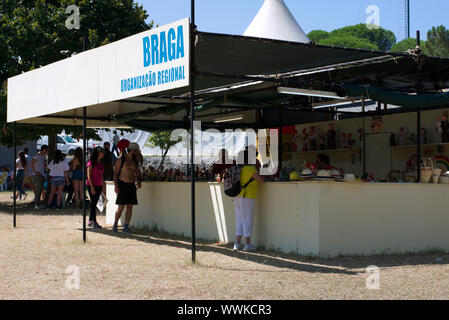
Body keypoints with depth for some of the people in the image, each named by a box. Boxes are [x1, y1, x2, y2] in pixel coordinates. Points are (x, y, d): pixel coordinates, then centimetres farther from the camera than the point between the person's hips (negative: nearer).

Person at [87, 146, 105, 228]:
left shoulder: (101, 163, 11)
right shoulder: (91, 163, -9)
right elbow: (89, 175, -11)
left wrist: (102, 186, 13)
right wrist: (92, 187, -15)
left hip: (99, 186, 7)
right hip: (92, 185, -7)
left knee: (94, 203, 10)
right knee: (93, 203, -7)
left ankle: (90, 221, 16)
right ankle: (94, 222, -7)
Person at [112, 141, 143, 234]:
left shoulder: (135, 162, 10)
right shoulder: (121, 160, -5)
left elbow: (138, 173, 17)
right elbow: (115, 173, -5)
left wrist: (139, 182, -3)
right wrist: (116, 186, -14)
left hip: (131, 186, 5)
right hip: (122, 185, -5)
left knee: (130, 207, -1)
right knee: (121, 207, -6)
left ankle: (126, 227, 2)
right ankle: (115, 224, 15)